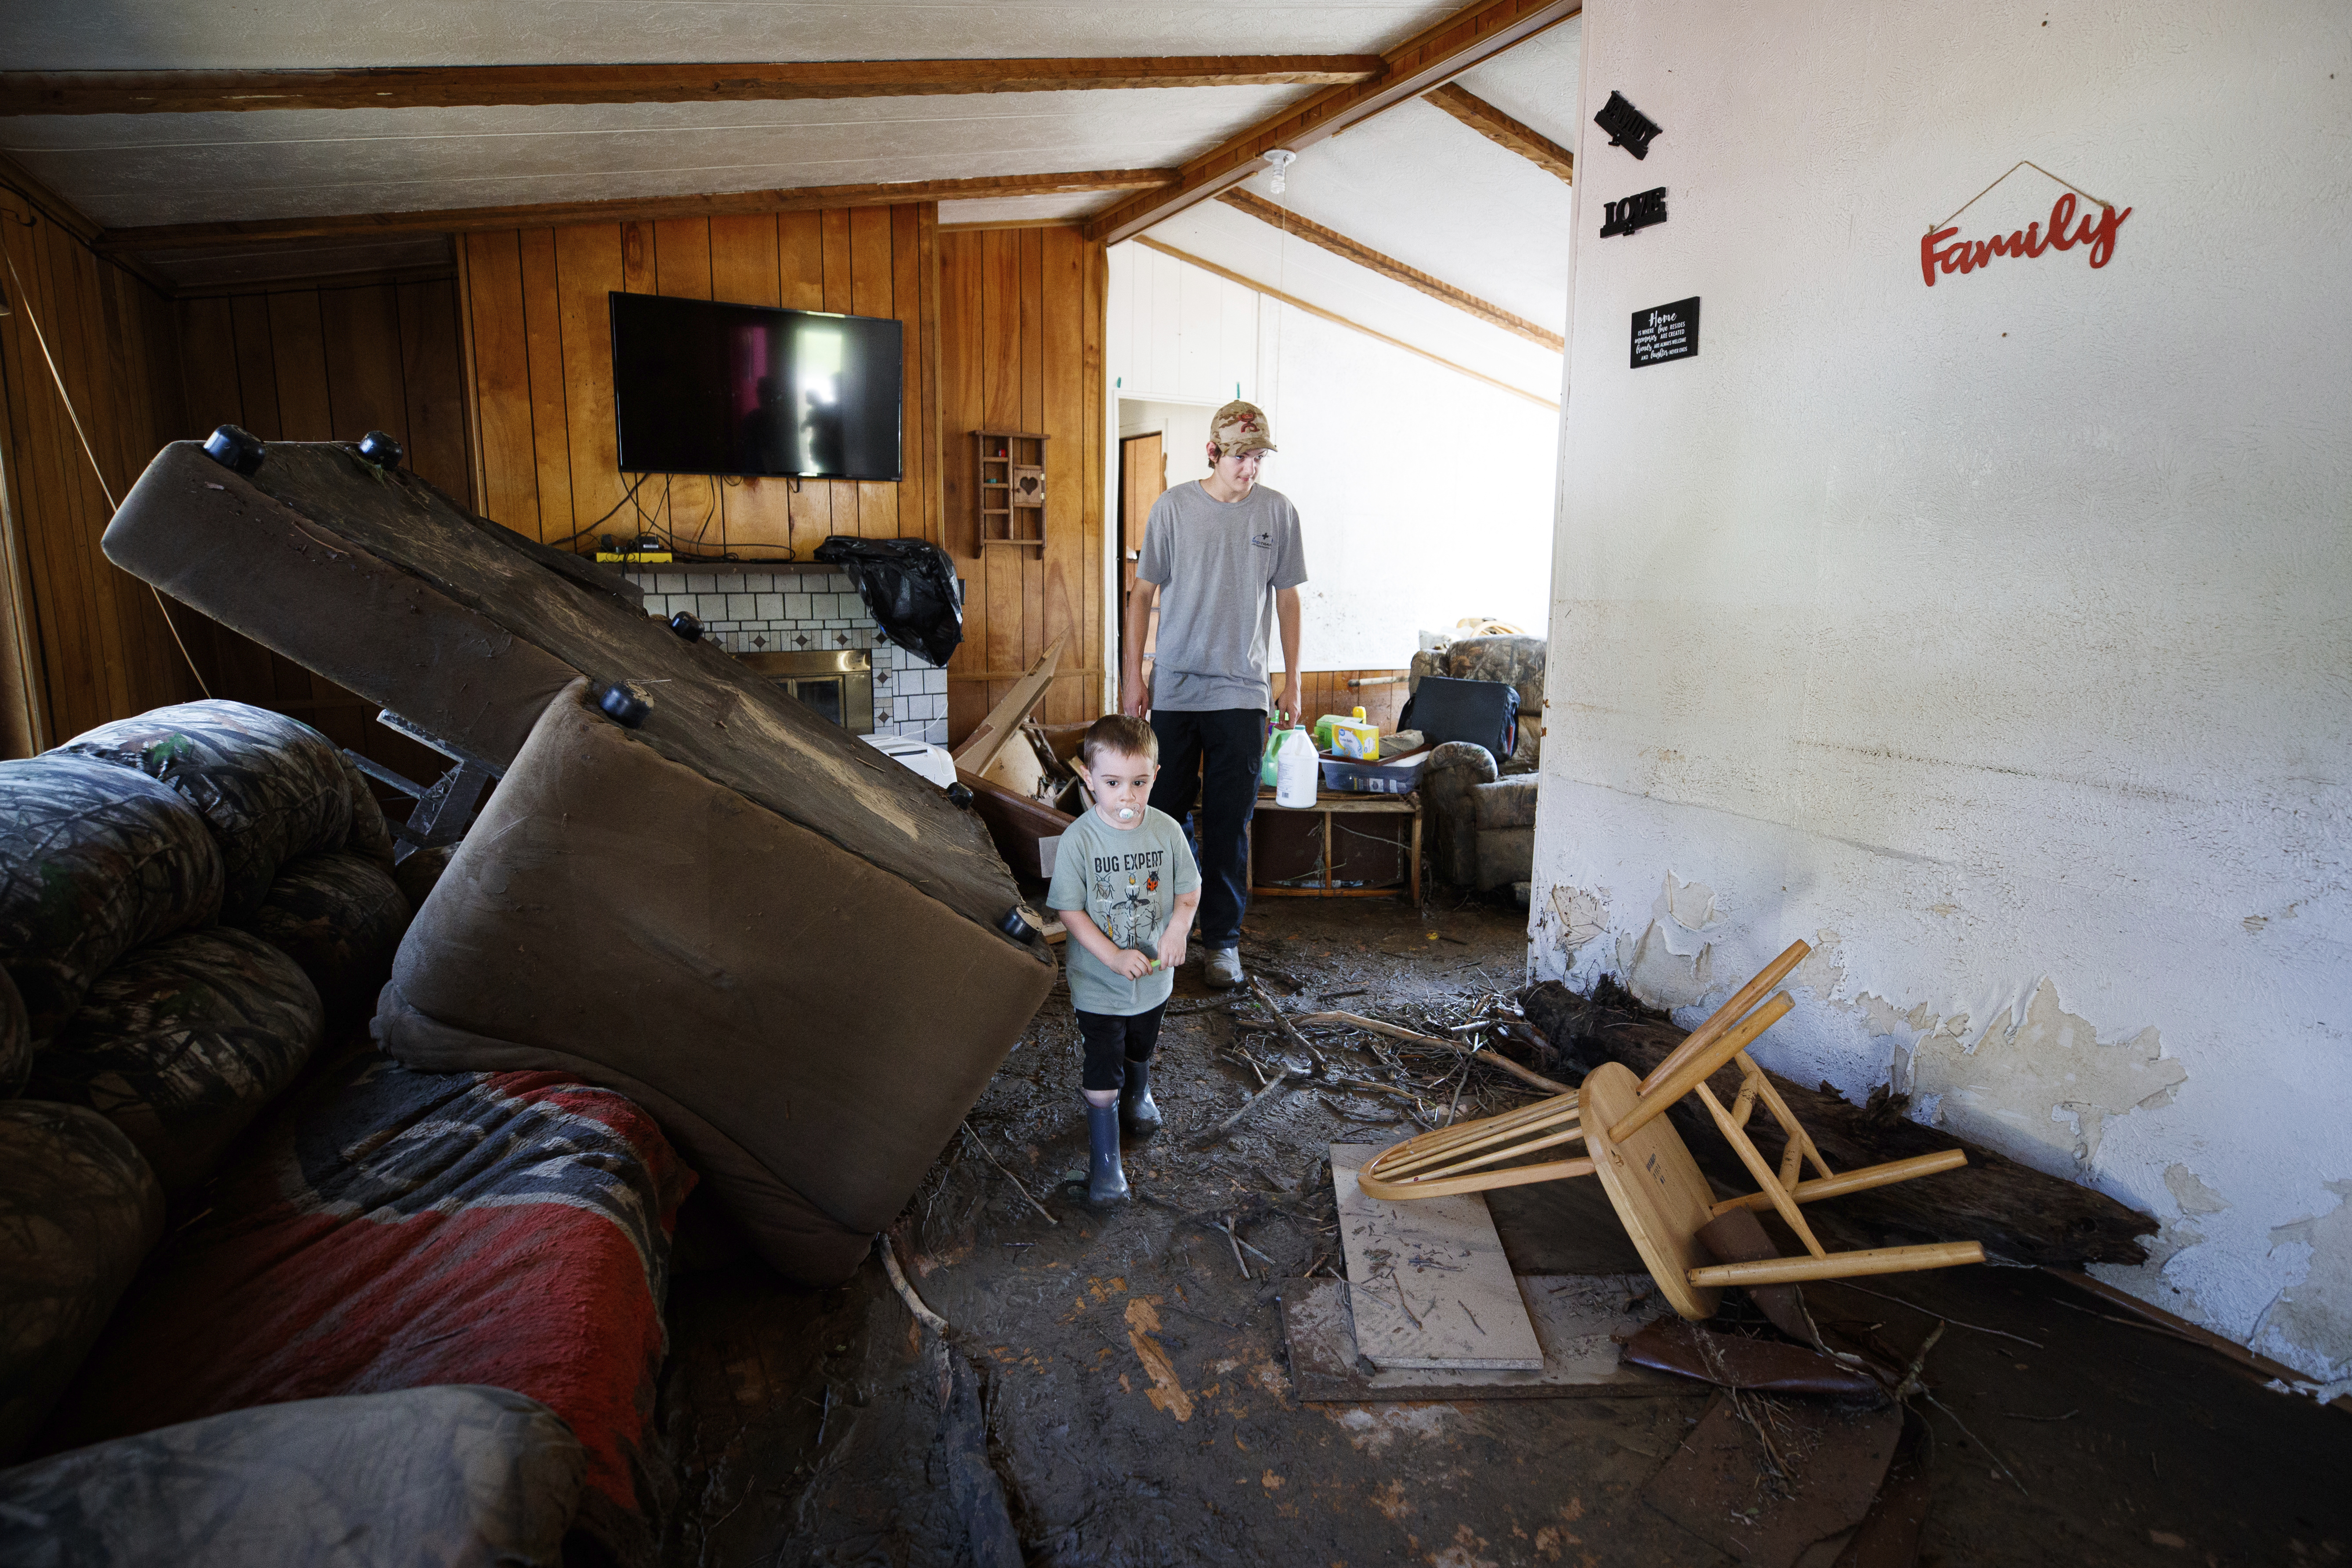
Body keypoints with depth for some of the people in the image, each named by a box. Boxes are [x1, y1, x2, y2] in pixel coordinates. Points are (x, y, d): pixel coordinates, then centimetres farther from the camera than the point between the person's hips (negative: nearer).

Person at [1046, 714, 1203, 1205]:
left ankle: (1138, 1098, 59)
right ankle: (1104, 1160, 20)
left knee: (1141, 1050, 29)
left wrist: (1176, 933, -18)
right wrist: (1114, 956, -24)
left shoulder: (1166, 830, -13)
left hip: (1154, 977, 4)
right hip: (1098, 983, -3)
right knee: (1103, 1078, 1)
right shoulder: (1078, 840, -21)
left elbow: (1189, 890, 0)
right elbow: (1070, 911, -16)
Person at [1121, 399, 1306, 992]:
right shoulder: (1173, 506, 1)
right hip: (1173, 690, 0)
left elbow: (1287, 598, 9)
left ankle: (1222, 939, 15)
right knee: (1163, 812, 7)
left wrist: (1293, 680, 7)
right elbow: (1144, 592, 5)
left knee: (1230, 823, 2)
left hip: (1242, 693, 0)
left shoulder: (1278, 511, 4)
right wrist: (1132, 674, 0)